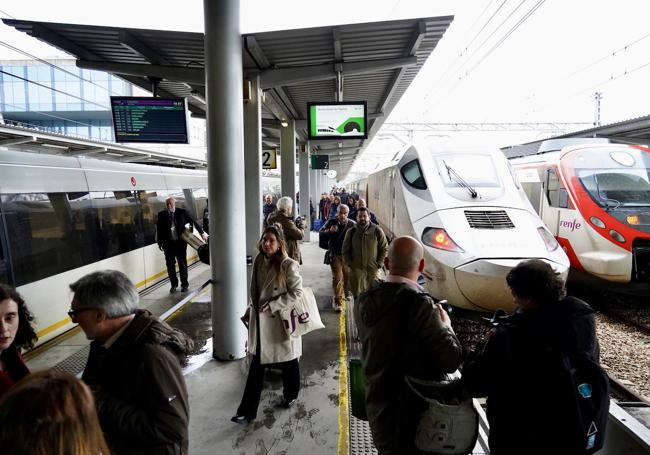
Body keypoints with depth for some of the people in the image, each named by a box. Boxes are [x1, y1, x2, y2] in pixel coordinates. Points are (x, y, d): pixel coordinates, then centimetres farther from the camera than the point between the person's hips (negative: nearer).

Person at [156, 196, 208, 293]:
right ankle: (173, 284, 21)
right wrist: (160, 242, 4)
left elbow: (193, 222, 2)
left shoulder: (182, 212, -2)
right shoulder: (161, 214, 1)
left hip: (180, 242, -1)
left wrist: (202, 233, -1)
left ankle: (184, 284, 18)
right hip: (168, 243, 1)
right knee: (170, 265, 7)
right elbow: (159, 229, 7)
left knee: (182, 264, 5)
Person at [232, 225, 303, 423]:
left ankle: (290, 395, 42)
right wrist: (250, 312, 11)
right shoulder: (258, 262, 2)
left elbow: (297, 293, -16)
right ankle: (247, 411, 18)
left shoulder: (288, 265, -17)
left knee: (288, 361, 16)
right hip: (261, 321, 5)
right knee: (256, 365, 9)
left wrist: (273, 305, -20)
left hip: (282, 321, -5)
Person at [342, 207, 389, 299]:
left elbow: (384, 248, 4)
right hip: (356, 269, 1)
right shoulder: (351, 232, 3)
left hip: (373, 269, -1)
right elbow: (345, 250, 11)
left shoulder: (377, 231, -1)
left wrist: (379, 264, -4)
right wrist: (349, 263, 0)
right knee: (356, 293, 8)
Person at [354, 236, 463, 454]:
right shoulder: (420, 304, -25)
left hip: (376, 404, 5)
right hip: (412, 409, -5)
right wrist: (445, 324, -4)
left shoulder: (364, 301, -7)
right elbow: (451, 360, -22)